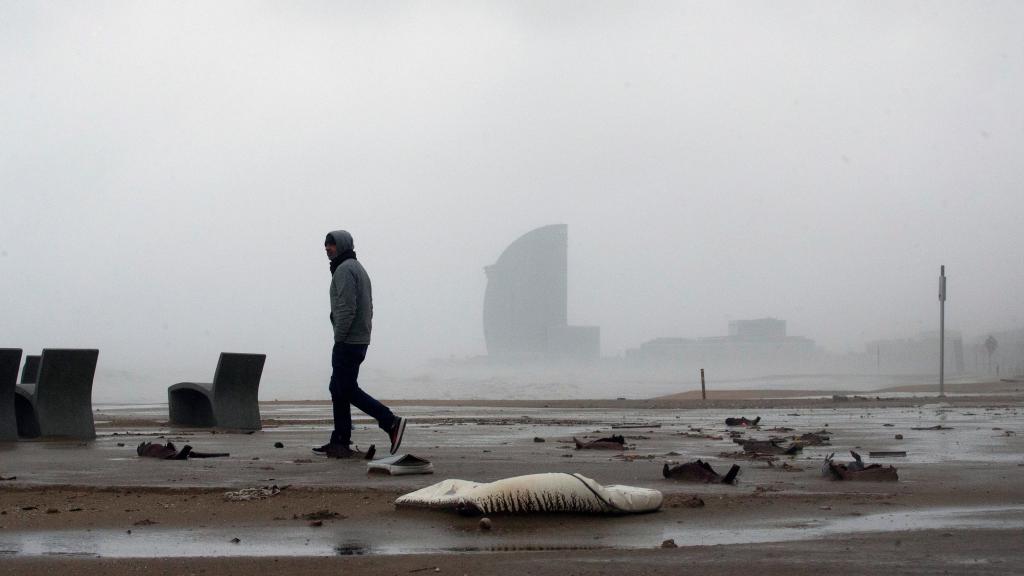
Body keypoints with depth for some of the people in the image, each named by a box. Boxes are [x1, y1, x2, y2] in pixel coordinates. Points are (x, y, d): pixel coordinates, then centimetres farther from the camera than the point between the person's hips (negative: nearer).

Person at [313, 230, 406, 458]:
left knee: (346, 389, -9)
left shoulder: (344, 270, -11)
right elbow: (368, 307, 22)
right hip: (360, 340, 10)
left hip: (348, 342, -10)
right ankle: (339, 443, 11)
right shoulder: (358, 268, 21)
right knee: (338, 389, 11)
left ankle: (391, 422, -11)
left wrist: (339, 338, -16)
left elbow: (346, 308, -21)